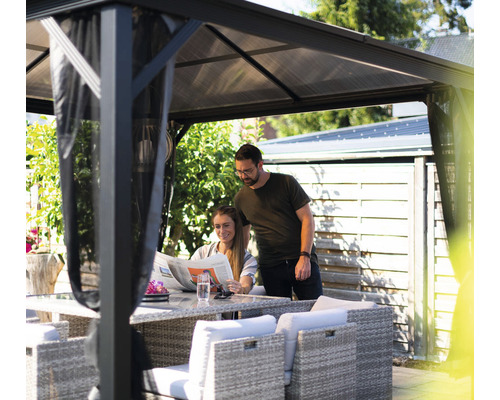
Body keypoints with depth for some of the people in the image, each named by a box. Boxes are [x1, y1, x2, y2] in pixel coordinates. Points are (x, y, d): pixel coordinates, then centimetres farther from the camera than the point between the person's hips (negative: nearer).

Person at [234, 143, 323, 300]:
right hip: (270, 267, 2)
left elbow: (307, 218, -3)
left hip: (301, 260, -2)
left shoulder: (286, 183, -1)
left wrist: (304, 257, -13)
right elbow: (243, 235, 20)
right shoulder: (240, 198, 9)